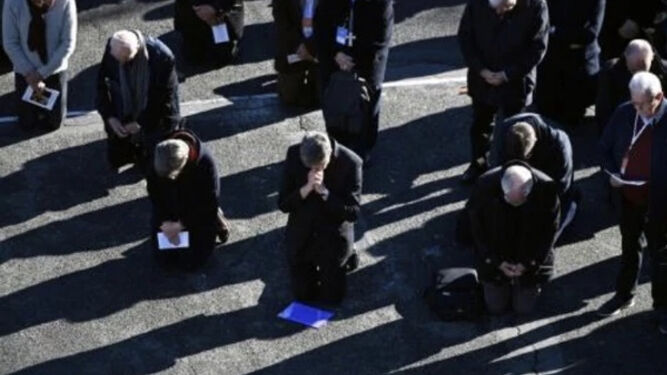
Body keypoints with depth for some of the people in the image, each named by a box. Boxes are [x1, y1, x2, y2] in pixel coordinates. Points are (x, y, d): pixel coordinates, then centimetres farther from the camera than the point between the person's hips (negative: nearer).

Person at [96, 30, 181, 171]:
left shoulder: (163, 57, -33)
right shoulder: (112, 49, -22)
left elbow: (166, 97, -21)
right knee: (115, 160, 18)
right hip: (121, 119, 4)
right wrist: (109, 117, -16)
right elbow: (102, 82, -7)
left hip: (155, 120, -4)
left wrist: (141, 122, -20)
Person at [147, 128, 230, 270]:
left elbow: (209, 200, -22)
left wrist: (182, 224, -20)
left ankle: (215, 221, 21)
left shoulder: (205, 163, -34)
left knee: (192, 260, -1)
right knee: (163, 256, 10)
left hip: (198, 214, -3)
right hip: (168, 213, 3)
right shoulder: (156, 161, -25)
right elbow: (154, 192, -10)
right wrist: (165, 221, -17)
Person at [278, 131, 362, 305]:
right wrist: (306, 189, -31)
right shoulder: (294, 155, -18)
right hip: (301, 239, 2)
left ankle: (346, 255, 36)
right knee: (303, 295, 15)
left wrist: (323, 192, -33)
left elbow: (353, 213, -21)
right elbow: (283, 204, -13)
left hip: (334, 239, -2)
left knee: (331, 297, 13)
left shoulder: (350, 163, -24)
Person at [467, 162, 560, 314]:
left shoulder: (546, 188, -28)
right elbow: (477, 226, -12)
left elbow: (550, 229, -11)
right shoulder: (485, 185, -29)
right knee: (495, 307, 8)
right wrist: (496, 261, -13)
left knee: (523, 308, 7)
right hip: (495, 259, 0)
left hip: (530, 262, 0)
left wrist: (529, 263, -13)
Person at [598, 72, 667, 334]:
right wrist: (611, 172, -9)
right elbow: (605, 147, 6)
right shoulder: (624, 113, -8)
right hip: (628, 196, 4)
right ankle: (624, 295, 40)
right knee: (629, 247, 22)